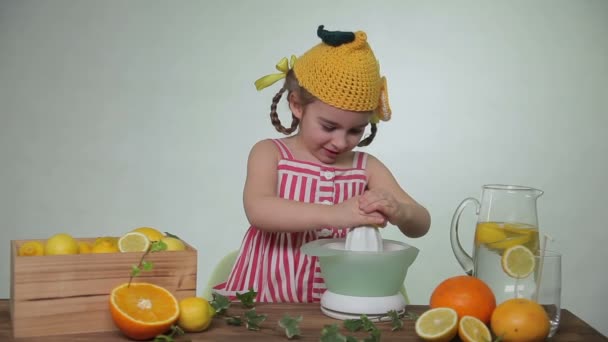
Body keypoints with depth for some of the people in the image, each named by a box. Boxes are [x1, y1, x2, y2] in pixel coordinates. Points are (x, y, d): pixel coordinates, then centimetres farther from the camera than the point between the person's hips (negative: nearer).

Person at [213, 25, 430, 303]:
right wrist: (333, 214, -34)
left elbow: (421, 224, 0)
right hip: (264, 302, -2)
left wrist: (397, 212, -24)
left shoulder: (365, 167, 5)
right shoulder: (270, 154, -2)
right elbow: (258, 211, -21)